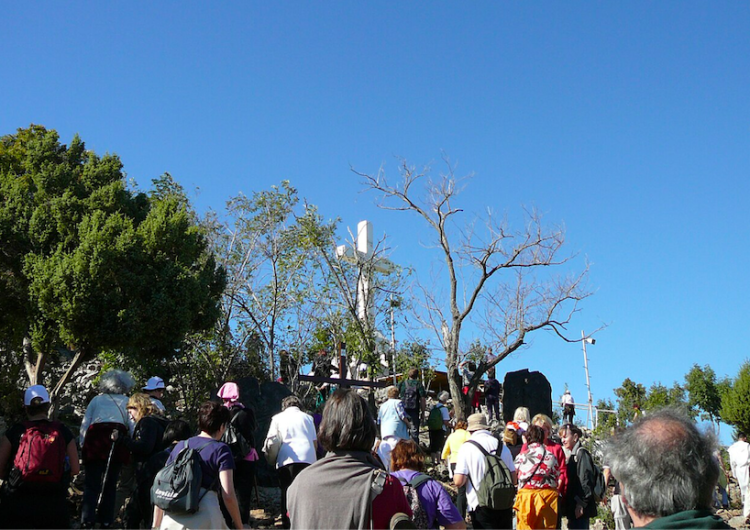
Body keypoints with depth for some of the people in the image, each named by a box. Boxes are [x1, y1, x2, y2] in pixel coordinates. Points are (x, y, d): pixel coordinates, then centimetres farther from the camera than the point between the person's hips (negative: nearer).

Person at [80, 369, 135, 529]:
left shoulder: (96, 400, 17)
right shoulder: (126, 402, 14)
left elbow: (84, 424, 11)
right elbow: (133, 426, 5)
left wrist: (82, 445, 11)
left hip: (95, 439, 0)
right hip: (117, 443, 0)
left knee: (91, 484, 2)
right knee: (111, 484, 10)